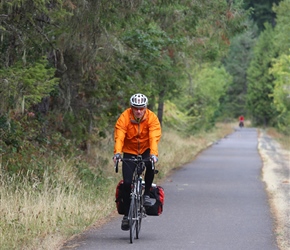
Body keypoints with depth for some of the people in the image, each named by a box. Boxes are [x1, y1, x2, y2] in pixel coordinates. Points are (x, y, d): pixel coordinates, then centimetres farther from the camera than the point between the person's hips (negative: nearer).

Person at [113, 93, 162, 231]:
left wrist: (153, 153, -43)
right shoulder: (124, 117, -17)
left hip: (146, 150, 0)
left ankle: (147, 194, -12)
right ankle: (126, 215, 3)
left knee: (150, 165, -34)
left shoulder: (152, 118, -17)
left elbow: (154, 137, -27)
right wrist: (117, 152, -43)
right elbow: (119, 137, -26)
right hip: (130, 152, 0)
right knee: (127, 183, -11)